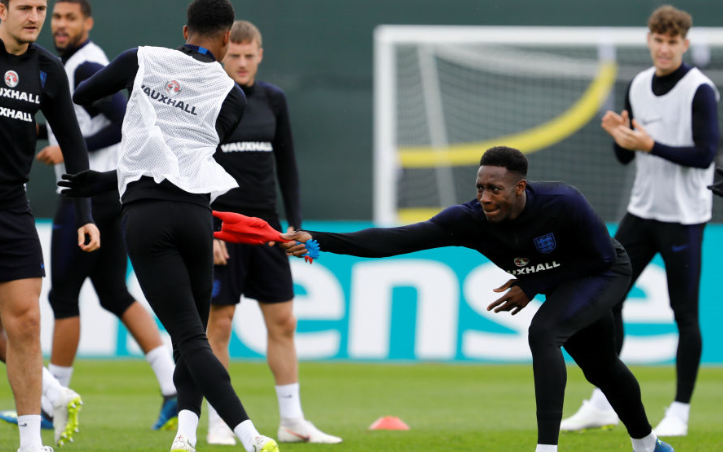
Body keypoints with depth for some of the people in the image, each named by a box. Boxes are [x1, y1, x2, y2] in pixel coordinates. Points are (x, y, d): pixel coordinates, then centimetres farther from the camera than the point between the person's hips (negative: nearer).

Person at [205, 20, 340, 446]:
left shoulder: (273, 99, 9)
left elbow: (287, 166, 14)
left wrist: (295, 224, 7)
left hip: (266, 225, 4)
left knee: (283, 321, 2)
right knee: (219, 323, -2)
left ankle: (292, 420, 8)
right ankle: (219, 423, 6)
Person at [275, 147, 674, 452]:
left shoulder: (563, 205, -38)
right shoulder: (472, 219, -28)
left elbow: (601, 258, -25)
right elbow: (399, 239, -37)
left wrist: (534, 287, -27)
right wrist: (321, 241, -49)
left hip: (606, 273, -6)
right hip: (564, 284, 6)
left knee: (543, 332, -30)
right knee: (600, 369, 22)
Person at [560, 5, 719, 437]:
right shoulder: (639, 85, 9)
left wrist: (652, 146, -24)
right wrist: (621, 137, -7)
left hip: (683, 218, -7)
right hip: (642, 211, 7)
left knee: (685, 315, -3)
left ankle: (679, 413, 7)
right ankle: (603, 405, 13)